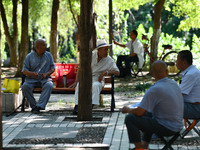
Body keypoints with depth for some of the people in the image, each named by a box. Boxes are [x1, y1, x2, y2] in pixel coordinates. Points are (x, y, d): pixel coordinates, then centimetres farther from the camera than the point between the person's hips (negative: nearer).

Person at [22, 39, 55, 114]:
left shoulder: (48, 55, 10)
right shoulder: (29, 56, 4)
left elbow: (53, 68, 8)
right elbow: (24, 70, 0)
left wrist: (46, 74, -13)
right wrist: (32, 73, -22)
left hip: (45, 79, 0)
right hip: (31, 79, 0)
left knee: (49, 85, -34)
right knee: (25, 86, -32)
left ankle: (39, 106, -39)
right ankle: (34, 106, -21)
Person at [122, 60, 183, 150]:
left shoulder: (154, 90, -22)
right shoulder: (174, 84, 4)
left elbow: (139, 112, -20)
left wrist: (128, 110, 1)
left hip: (166, 128, -8)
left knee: (130, 118, -7)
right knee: (148, 113, 32)